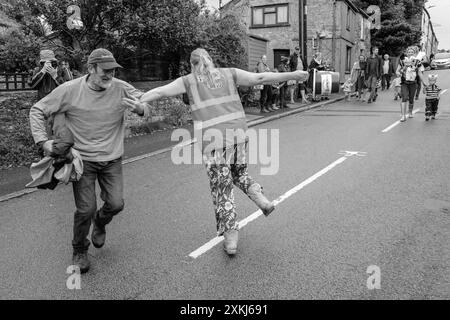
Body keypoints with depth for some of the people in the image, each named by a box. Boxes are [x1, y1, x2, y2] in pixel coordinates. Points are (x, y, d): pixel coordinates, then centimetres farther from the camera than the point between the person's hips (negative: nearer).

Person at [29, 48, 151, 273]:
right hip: (82, 159, -2)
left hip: (112, 159, 2)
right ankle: (79, 251, 23)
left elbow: (149, 104, -5)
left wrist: (140, 108, -29)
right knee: (86, 209, -6)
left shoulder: (121, 89, -9)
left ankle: (99, 223, 37)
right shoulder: (70, 90, -12)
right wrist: (42, 141, -12)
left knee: (116, 204, -2)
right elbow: (37, 111, -2)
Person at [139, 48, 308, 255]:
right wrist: (291, 75, 11)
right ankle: (259, 198, 5)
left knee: (221, 188, 6)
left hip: (212, 138, -2)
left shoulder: (189, 81, 9)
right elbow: (259, 78, 8)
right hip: (238, 132, 3)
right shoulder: (228, 73, 13)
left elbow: (159, 92, 5)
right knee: (238, 172, 28)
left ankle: (230, 238, 8)